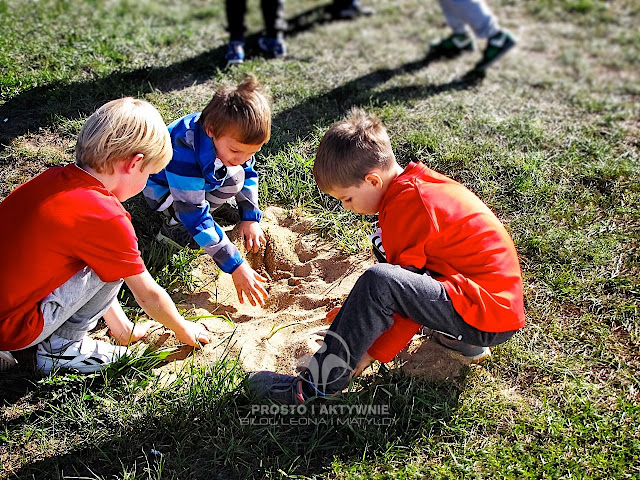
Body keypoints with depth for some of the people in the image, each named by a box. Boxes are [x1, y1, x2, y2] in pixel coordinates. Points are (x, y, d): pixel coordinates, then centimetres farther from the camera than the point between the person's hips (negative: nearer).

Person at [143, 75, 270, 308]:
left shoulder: (235, 135, -22)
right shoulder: (184, 150, -42)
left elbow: (249, 173, -1)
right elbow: (193, 213, -41)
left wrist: (250, 218, -9)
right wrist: (235, 266, -42)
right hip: (163, 189, -7)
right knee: (233, 179, -26)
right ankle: (174, 227, -13)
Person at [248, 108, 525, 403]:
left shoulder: (404, 208, -19)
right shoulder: (417, 184, 9)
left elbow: (405, 291, -15)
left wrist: (375, 352, -5)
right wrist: (358, 310, 17)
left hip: (490, 318, -10)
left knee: (378, 281, -27)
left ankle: (317, 384, -12)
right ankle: (458, 337, 11)